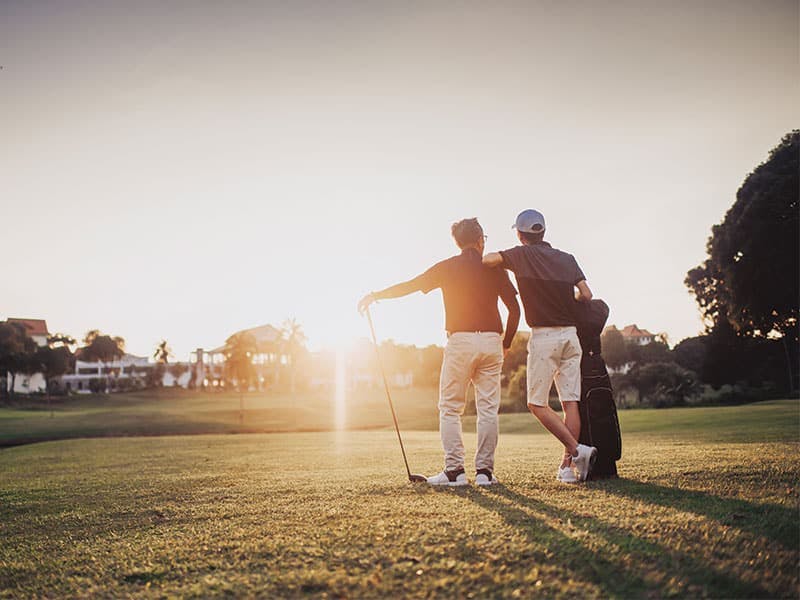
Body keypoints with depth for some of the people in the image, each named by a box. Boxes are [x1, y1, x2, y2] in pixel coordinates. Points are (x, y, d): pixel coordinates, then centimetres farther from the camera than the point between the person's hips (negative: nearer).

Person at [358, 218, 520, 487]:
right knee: (488, 408, 6)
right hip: (491, 341, 2)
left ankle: (455, 470, -2)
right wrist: (506, 343, 15)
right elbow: (514, 307, 4)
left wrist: (375, 295, 15)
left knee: (450, 408, 5)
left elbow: (410, 285, 4)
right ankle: (485, 471, 5)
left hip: (460, 341, -2)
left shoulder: (448, 267, 3)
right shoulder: (494, 267, 7)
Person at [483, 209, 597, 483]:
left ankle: (576, 450, -11)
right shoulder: (567, 259, 12)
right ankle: (567, 466, 3)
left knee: (537, 403, 1)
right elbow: (586, 295, 6)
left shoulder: (523, 255, -3)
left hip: (543, 337, -5)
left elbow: (487, 260, -19)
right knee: (570, 402, 4)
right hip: (571, 334, 5)